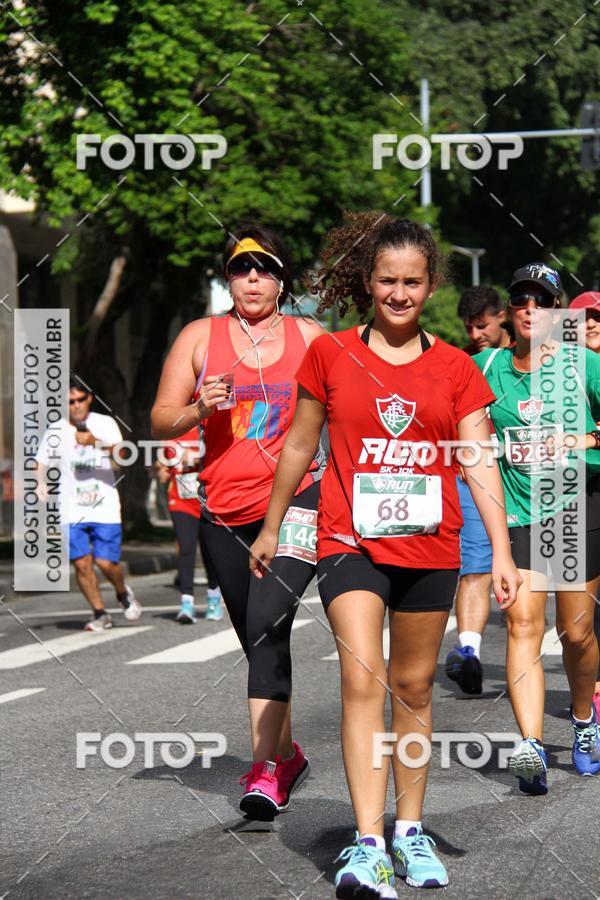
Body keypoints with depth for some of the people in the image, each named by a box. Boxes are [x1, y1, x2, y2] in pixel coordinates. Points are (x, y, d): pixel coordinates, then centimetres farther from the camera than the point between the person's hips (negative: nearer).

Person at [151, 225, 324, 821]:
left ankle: (265, 766, -22)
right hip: (224, 510, 3)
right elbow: (161, 421, 6)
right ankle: (287, 754, 28)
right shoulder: (200, 336, 6)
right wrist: (201, 410, -15)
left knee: (267, 625, -21)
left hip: (296, 498, -3)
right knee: (257, 639, 12)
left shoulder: (310, 338, 5)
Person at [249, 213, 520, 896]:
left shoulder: (454, 368, 5)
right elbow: (300, 446, 12)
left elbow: (481, 463, 1)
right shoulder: (330, 355, 2)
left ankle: (410, 831, 24)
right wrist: (270, 528, 19)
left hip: (430, 547, 2)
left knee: (414, 687, 11)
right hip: (351, 541, -2)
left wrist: (501, 550, -8)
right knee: (362, 680, -16)